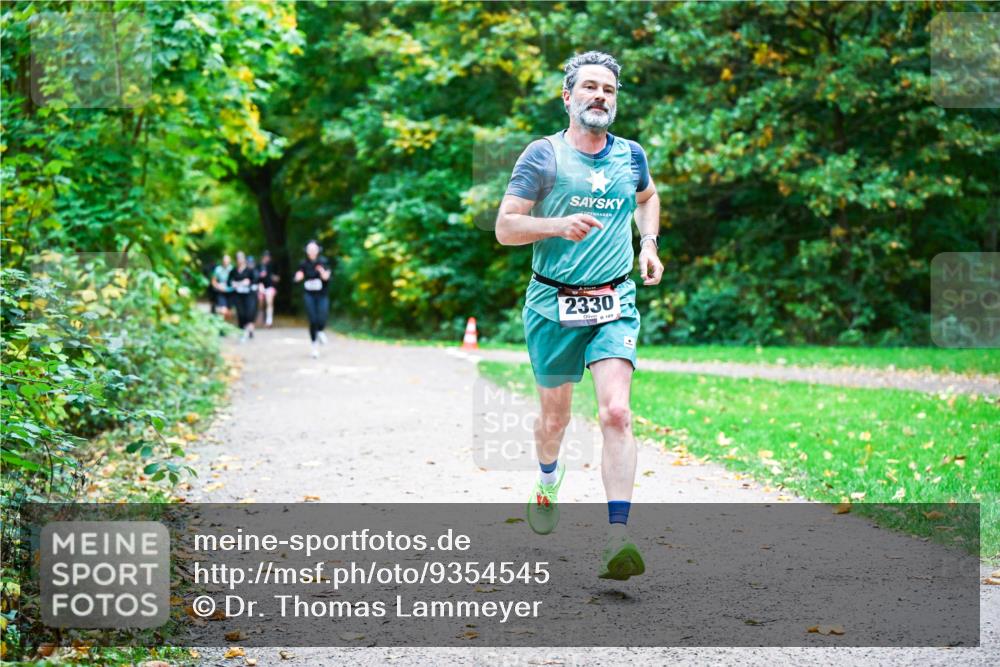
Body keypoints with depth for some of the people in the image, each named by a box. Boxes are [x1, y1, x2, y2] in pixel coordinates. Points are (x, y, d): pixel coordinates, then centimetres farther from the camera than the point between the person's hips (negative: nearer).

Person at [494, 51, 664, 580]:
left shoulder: (631, 155, 8)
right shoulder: (543, 155, -3)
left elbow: (648, 198, 31)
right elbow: (505, 228, -6)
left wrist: (649, 245, 14)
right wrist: (559, 225, -22)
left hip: (615, 303, 1)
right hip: (552, 303, -1)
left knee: (616, 412, -17)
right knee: (555, 416, 13)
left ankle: (617, 540, -21)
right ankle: (548, 481, 48)